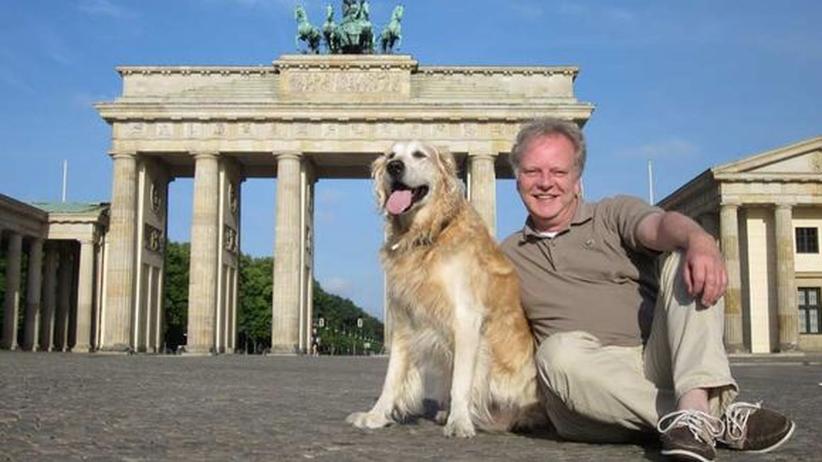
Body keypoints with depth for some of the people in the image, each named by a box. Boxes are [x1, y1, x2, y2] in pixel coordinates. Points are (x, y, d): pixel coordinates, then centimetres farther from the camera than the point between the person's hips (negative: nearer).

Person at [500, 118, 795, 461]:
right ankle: (719, 416, -28)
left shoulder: (613, 214, 11)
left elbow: (661, 224, -12)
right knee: (558, 353, -33)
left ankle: (695, 406, -38)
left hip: (658, 362, 0)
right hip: (594, 390, 0)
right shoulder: (507, 257, 19)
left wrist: (701, 241, -33)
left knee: (685, 259, -19)